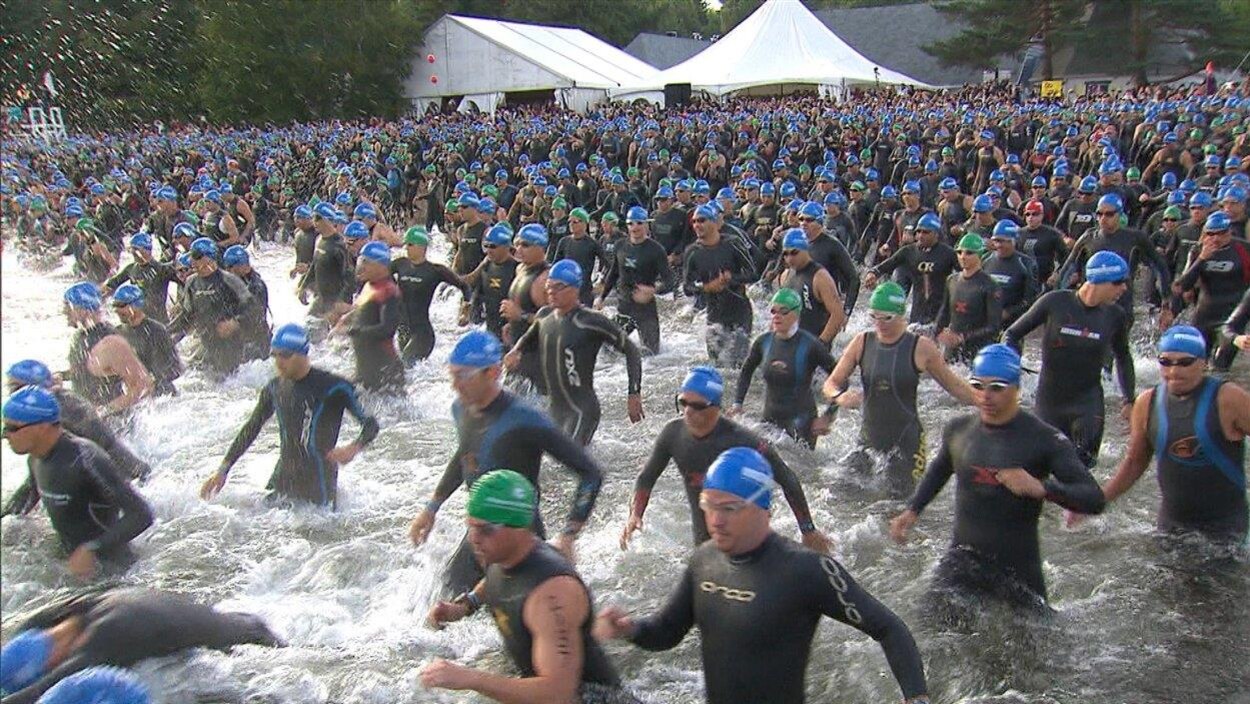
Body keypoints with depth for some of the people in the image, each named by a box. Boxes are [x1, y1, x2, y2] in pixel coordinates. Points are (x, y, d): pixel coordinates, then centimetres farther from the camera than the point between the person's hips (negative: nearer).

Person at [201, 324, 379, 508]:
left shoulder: (333, 388, -14)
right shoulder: (274, 389, 3)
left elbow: (370, 424, -12)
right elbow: (250, 430, 14)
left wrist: (354, 448, -32)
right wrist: (222, 470, 11)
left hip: (318, 486, -5)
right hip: (282, 482, 5)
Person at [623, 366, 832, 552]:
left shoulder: (741, 441, -28)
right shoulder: (673, 433, -14)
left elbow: (787, 479, -17)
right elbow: (647, 476, 0)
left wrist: (808, 530, -12)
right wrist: (635, 514, -16)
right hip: (703, 540, 5)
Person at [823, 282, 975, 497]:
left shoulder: (921, 348, -10)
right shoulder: (862, 342, -2)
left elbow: (954, 386, 1)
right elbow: (831, 383, 2)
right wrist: (840, 396, -21)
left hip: (906, 440, -3)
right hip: (869, 437, 3)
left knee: (901, 497, 4)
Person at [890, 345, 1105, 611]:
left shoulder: (1045, 440, -12)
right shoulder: (958, 430, 1)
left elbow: (1095, 500, -17)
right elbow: (939, 469, 23)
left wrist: (1041, 487, -33)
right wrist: (912, 510, 12)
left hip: (1018, 568, -2)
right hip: (962, 559, 3)